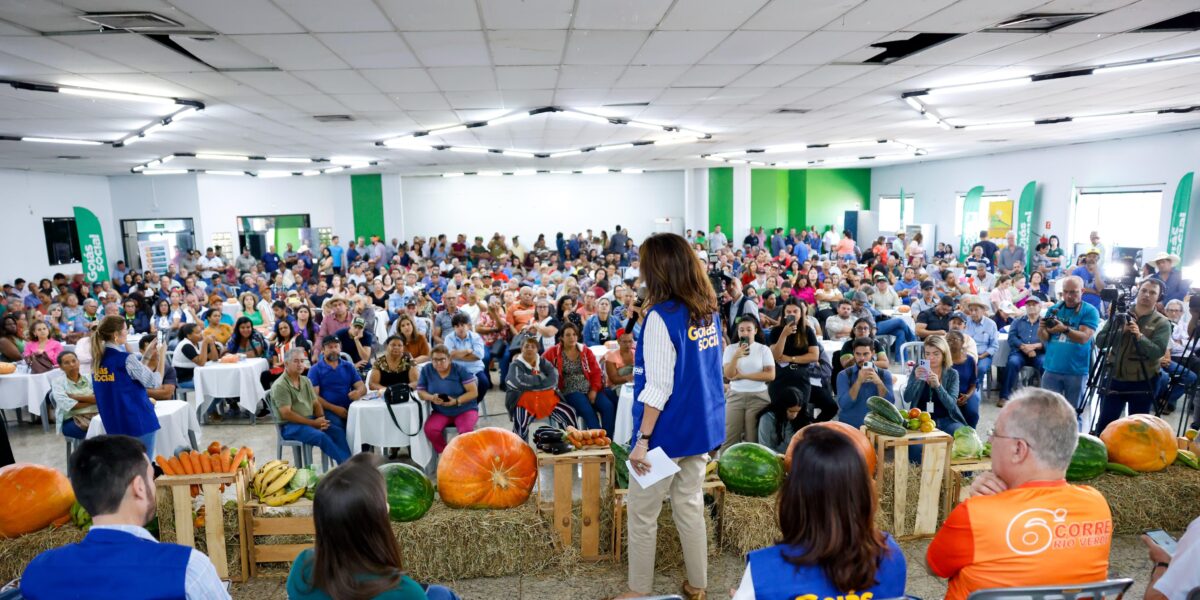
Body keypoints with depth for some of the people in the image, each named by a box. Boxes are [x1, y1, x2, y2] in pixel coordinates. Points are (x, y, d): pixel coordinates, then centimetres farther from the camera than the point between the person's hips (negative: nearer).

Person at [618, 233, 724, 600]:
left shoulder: (662, 316, -19)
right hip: (701, 426, 7)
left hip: (668, 432, -7)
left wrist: (642, 439, -16)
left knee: (641, 515, 9)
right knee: (690, 506, 19)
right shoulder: (709, 310, 3)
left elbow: (658, 387, -21)